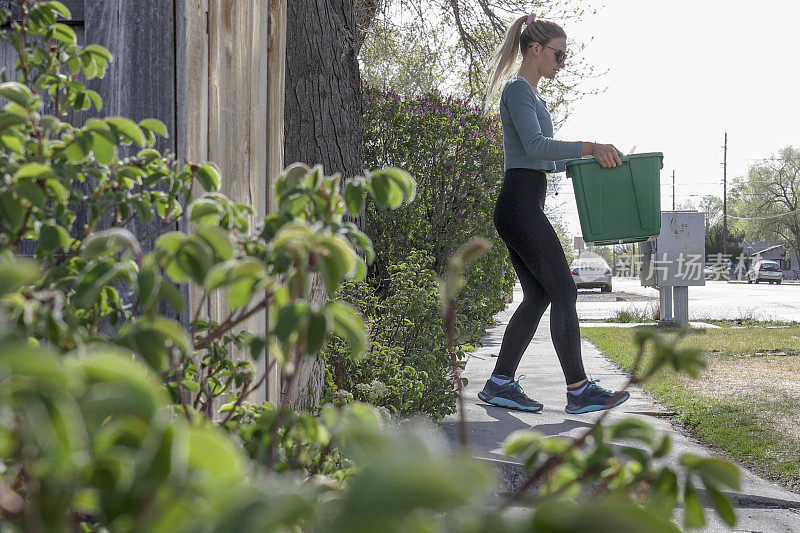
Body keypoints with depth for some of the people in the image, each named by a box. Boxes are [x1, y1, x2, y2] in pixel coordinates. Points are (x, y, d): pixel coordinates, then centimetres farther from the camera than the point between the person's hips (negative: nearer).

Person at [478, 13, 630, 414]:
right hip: (520, 205, -10)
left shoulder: (531, 94, 22)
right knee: (563, 292, -8)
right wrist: (588, 147, -26)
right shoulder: (518, 90, -8)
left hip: (522, 207, 10)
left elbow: (544, 160, 26)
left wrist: (585, 160, 16)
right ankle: (579, 391, -5)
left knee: (538, 296, 8)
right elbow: (534, 146, -22)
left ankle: (500, 384, 10)